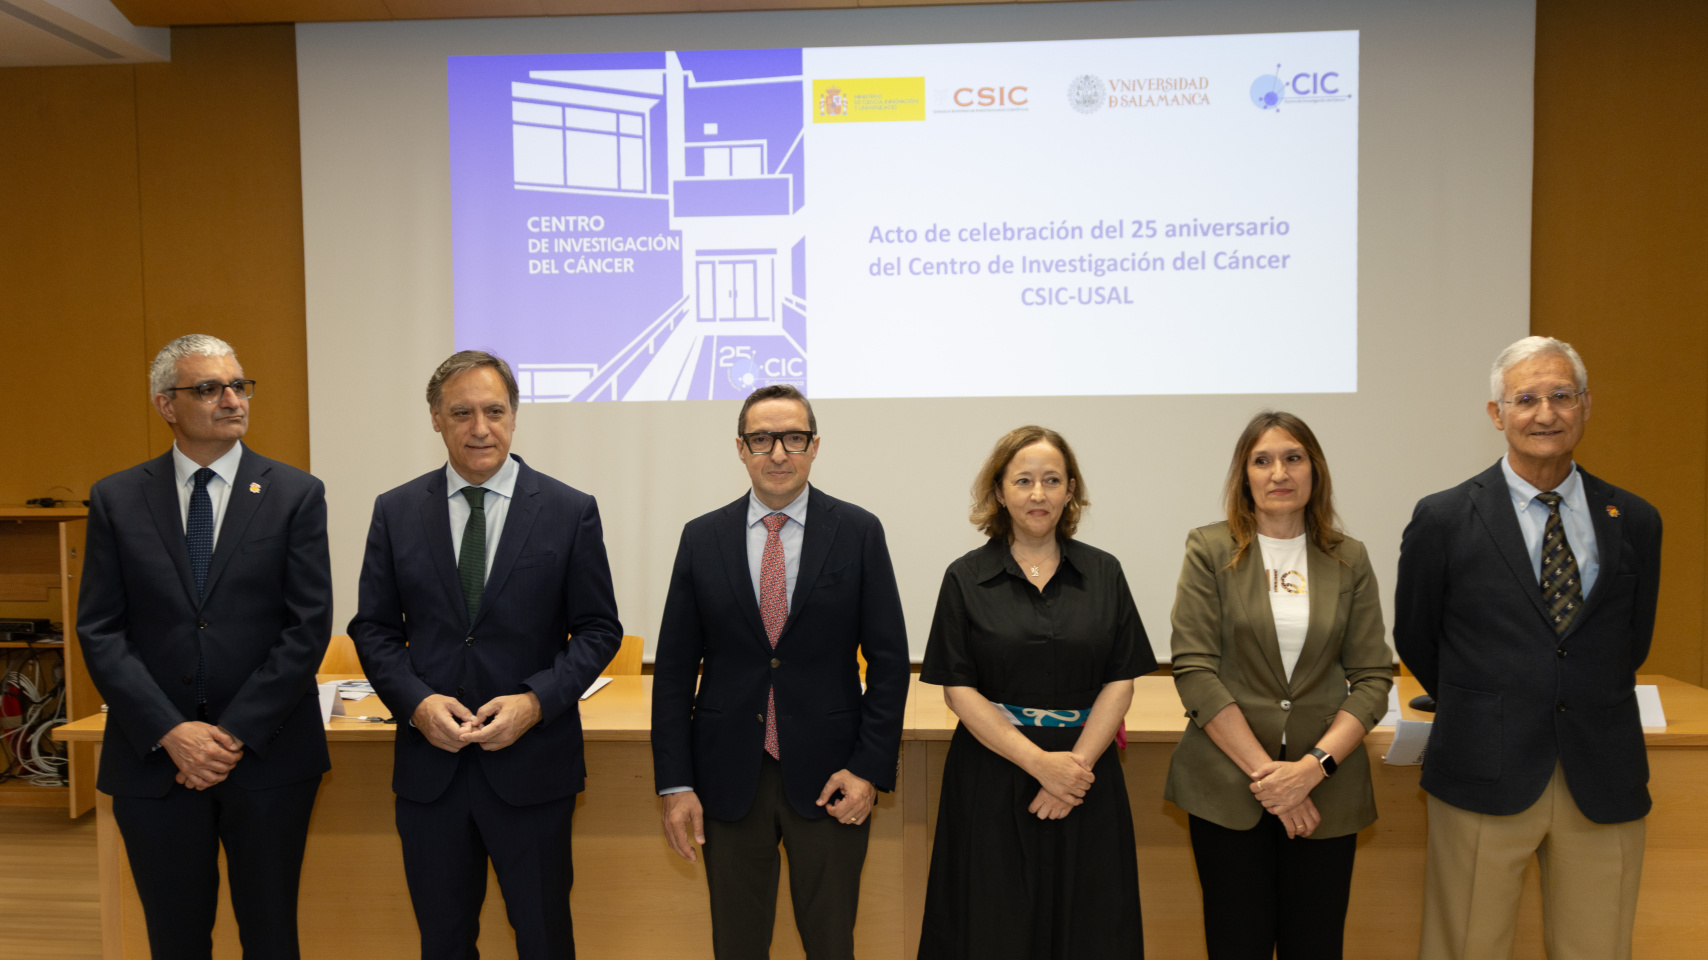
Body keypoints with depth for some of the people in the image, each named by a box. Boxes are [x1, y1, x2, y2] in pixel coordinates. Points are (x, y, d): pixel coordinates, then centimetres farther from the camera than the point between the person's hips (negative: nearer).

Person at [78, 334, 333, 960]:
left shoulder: (295, 495, -2)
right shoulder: (116, 499, 3)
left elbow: (308, 627, -6)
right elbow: (99, 631, 0)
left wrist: (237, 733, -12)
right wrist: (171, 732, -11)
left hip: (268, 752, -1)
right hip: (154, 757, 1)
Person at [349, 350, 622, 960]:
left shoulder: (570, 512, -3)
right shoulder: (395, 511, 3)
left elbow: (599, 630, -2)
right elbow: (373, 628, 5)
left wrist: (536, 701, -15)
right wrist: (417, 701, -11)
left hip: (532, 765, -2)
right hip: (430, 762, 2)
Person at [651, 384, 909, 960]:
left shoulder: (858, 533, -2)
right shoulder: (702, 538, 2)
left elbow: (888, 658, -2)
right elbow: (675, 666, 2)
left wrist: (870, 768, -8)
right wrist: (675, 783, -2)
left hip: (829, 777, -1)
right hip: (728, 777, 1)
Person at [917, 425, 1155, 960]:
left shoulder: (1104, 574, 5)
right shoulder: (967, 579, 0)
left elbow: (1121, 681, 1)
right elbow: (957, 688, -6)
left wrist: (1076, 765, -12)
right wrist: (1039, 762, -14)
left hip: (1087, 774, 2)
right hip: (992, 780, -1)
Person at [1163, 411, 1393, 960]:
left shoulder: (1348, 559, 7)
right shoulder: (1211, 551, -1)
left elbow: (1373, 678, 3)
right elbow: (1194, 670, -8)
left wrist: (1314, 766, -11)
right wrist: (1264, 771, -12)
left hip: (1325, 787, 2)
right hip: (1228, 784, -2)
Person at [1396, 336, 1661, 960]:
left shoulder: (1634, 521, 6)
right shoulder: (1443, 519, -3)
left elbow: (1631, 643, 17)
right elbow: (1414, 638, 7)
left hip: (1604, 781, 3)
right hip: (1484, 776, -2)